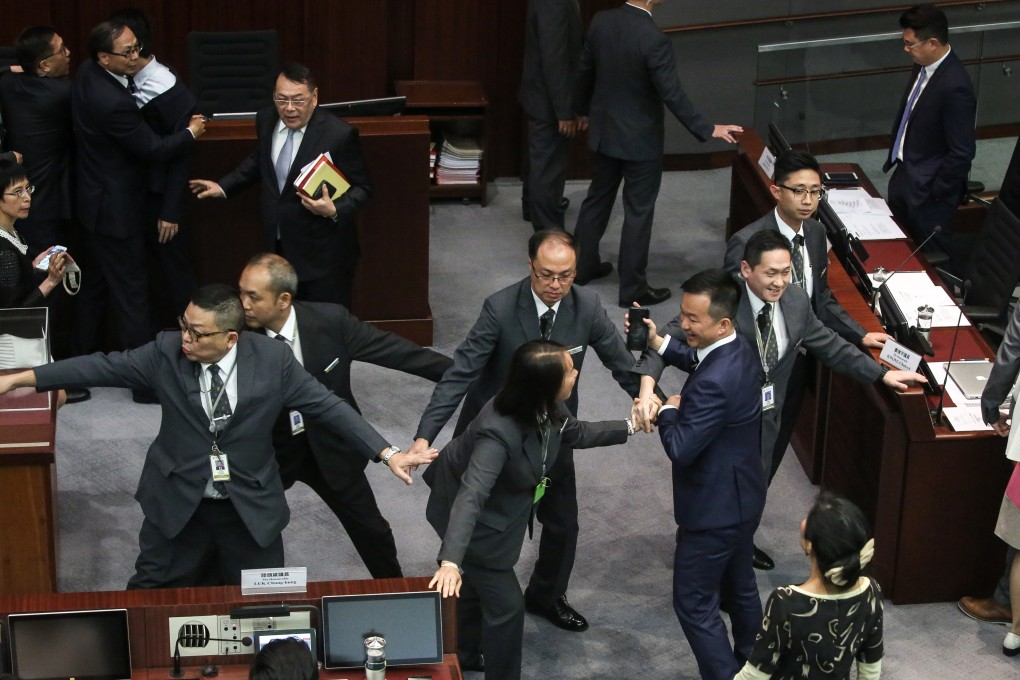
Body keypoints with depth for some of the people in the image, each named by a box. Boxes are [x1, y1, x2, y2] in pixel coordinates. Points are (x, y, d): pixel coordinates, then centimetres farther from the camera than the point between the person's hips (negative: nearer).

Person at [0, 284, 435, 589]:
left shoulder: (273, 360, -13)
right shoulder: (166, 352, -11)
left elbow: (326, 406, -9)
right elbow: (103, 367, -8)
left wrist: (387, 454, -14)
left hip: (250, 509, -1)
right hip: (177, 503, 1)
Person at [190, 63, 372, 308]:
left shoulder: (340, 134, -18)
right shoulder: (266, 121, 1)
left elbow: (362, 187, -10)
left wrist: (335, 210, -27)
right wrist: (224, 186, 19)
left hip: (323, 253, -5)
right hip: (278, 245, 6)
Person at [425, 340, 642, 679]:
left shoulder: (545, 410, -19)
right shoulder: (499, 432, -43)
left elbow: (577, 433, 5)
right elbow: (471, 496, -52)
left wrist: (630, 427, 2)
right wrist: (450, 561, -62)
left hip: (498, 507, 8)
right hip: (475, 515, -8)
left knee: (477, 583, 28)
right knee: (506, 603, 1)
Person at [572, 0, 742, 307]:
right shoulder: (654, 39, -27)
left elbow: (585, 71, 6)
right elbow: (672, 94, -23)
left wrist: (584, 109, 23)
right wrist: (708, 130, -13)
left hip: (603, 130, 7)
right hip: (639, 138, -6)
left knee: (598, 196, 22)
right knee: (638, 211, 5)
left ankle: (584, 264, 35)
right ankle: (633, 288, 13)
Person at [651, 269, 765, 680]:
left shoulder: (715, 383, -34)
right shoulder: (740, 349, -3)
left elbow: (680, 449, -29)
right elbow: (694, 357, 20)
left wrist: (668, 411, -11)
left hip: (714, 509, -10)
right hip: (742, 498, 10)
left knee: (694, 604, 4)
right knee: (740, 589, 26)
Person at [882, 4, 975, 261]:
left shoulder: (955, 87, -30)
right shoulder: (924, 66, -3)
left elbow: (962, 153, -24)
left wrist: (934, 193, -15)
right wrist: (896, 157, 14)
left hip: (928, 191, -8)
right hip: (904, 177, 8)